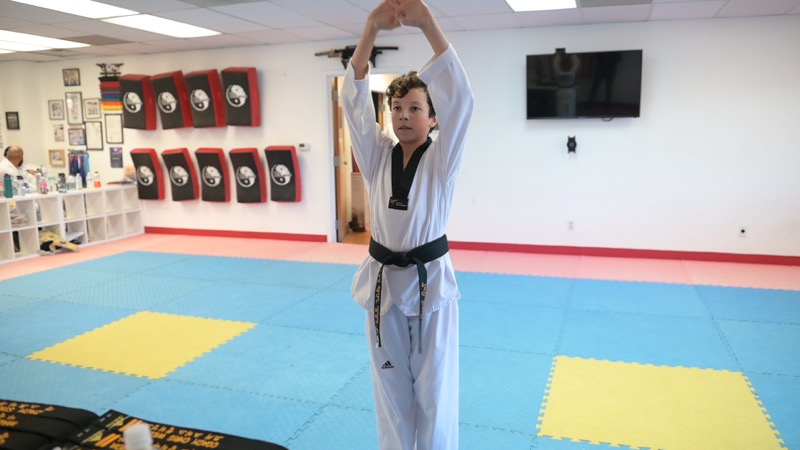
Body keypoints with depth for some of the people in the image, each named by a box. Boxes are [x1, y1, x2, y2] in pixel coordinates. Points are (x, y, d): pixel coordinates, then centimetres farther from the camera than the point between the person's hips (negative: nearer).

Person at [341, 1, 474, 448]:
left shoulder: (441, 158, -7)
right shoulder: (378, 155, 1)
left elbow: (461, 97, -21)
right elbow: (354, 99, -9)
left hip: (430, 282, -3)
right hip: (384, 281, 4)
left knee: (435, 390, 10)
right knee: (392, 387, 17)